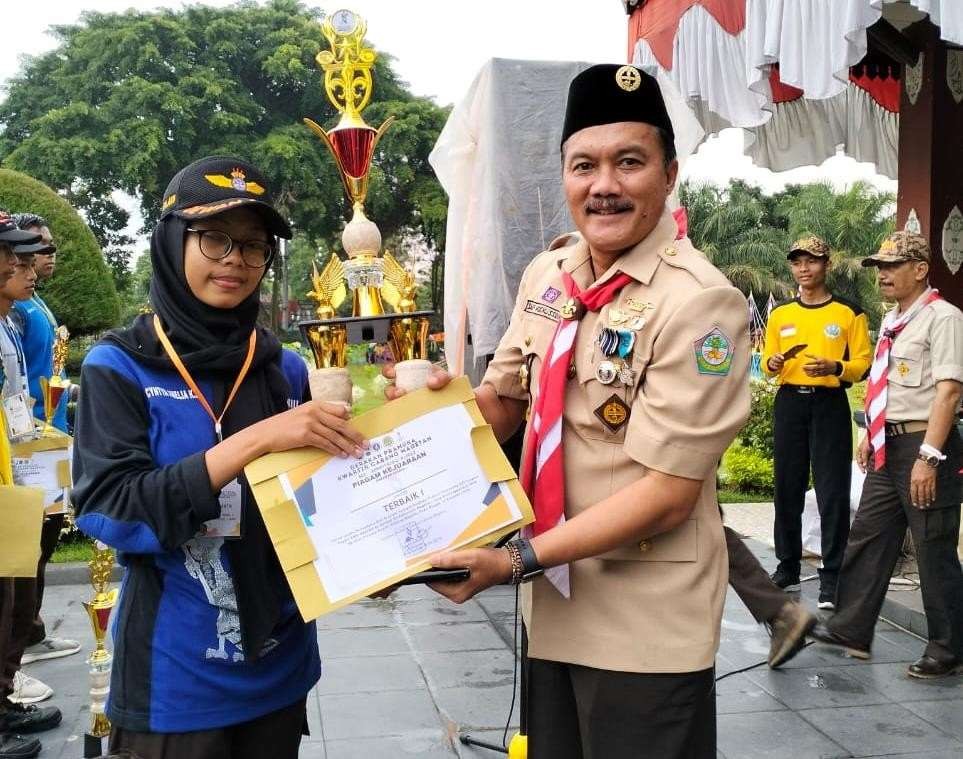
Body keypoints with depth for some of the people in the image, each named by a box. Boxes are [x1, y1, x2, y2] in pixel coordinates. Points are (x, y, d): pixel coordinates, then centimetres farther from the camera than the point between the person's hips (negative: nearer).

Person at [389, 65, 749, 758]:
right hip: (553, 603, 6)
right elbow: (504, 401, 12)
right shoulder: (545, 275, 1)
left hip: (646, 628, -6)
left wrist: (516, 561, -23)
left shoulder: (699, 302, -19)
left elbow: (666, 490, -21)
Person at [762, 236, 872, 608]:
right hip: (789, 404, 4)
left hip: (830, 405, -3)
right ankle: (788, 567, 19)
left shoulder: (849, 313, 1)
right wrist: (773, 364, -8)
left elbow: (863, 363, -1)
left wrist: (835, 368, -20)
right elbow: (767, 363, 14)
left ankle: (832, 577, 0)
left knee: (833, 491, -5)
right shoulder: (780, 314, 11)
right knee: (787, 487, 7)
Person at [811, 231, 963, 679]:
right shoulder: (892, 322, 14)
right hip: (888, 446, 9)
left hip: (924, 446, -9)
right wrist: (870, 435, 20)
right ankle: (851, 629, 25)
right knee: (868, 538, 14)